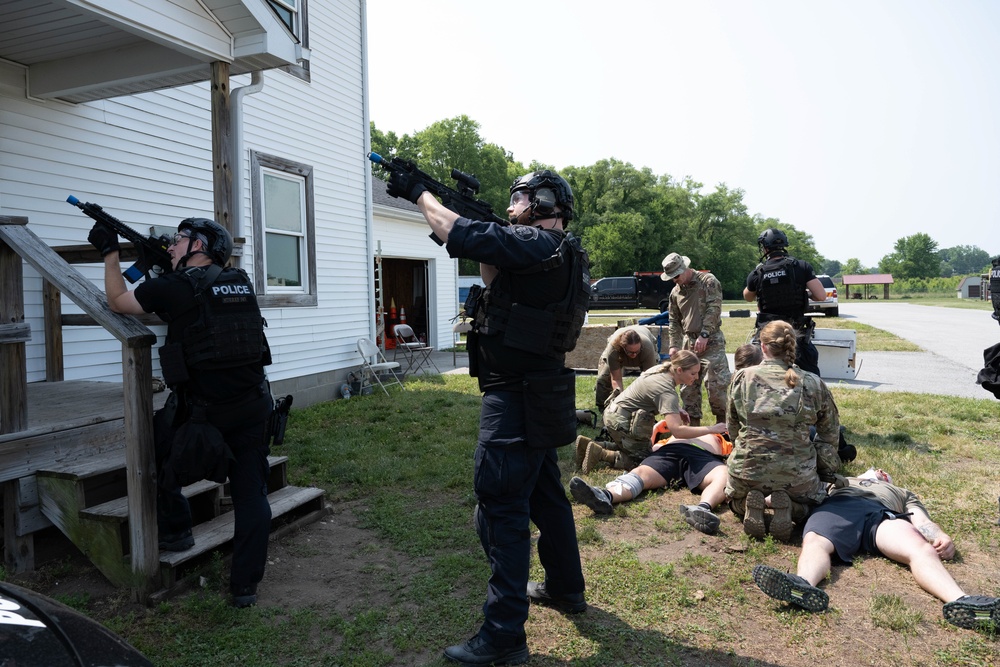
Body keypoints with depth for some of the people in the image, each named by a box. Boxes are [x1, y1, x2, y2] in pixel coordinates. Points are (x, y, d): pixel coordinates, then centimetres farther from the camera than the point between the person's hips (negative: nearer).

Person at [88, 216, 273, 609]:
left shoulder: (175, 288, -7)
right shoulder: (241, 283, 9)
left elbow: (117, 301, 10)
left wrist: (109, 251, 19)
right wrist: (158, 266, 27)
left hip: (201, 411, -4)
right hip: (252, 410, 5)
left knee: (155, 447, 25)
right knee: (251, 494, 9)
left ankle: (175, 532, 33)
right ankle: (245, 586, 14)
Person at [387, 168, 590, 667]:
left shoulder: (536, 245, -16)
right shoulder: (561, 254, 13)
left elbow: (457, 234, -18)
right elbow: (498, 282, 22)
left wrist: (418, 193, -2)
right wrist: (485, 249, 11)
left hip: (517, 399, -10)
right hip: (542, 398, 10)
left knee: (500, 509, -5)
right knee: (545, 494, 22)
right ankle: (565, 588, 39)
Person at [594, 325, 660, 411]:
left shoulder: (647, 347, -46)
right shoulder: (613, 349, -45)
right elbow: (616, 379, -38)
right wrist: (618, 393, -56)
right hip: (619, 354, 0)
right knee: (603, 378, -13)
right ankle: (602, 409, 2)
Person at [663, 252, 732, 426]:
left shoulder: (708, 281, -4)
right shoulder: (675, 292, 13)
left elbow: (713, 310, -13)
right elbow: (674, 321, 18)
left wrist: (704, 335, -19)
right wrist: (674, 345, 9)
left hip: (711, 341, -6)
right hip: (688, 342, 6)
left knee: (716, 385, -9)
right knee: (688, 387, 7)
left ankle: (723, 423, 7)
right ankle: (693, 425, 16)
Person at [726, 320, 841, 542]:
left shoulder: (742, 377, -2)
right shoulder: (812, 383, -3)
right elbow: (830, 433, 7)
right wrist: (824, 468, 22)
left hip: (747, 468, 1)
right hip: (797, 473, 0)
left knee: (736, 501, 35)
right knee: (814, 501, 34)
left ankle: (751, 505, -1)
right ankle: (788, 507, 0)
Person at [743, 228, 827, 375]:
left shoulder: (757, 274, -3)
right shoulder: (802, 267, -7)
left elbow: (748, 297, 17)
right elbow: (821, 296, -11)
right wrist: (804, 292, 9)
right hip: (797, 332, -1)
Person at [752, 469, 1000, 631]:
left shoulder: (903, 493, 45)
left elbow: (922, 520, 25)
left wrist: (941, 536, -1)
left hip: (882, 514, 1)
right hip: (836, 506, -1)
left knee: (920, 547, -33)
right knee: (814, 542, -37)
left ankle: (960, 601, -59)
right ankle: (804, 585, -66)